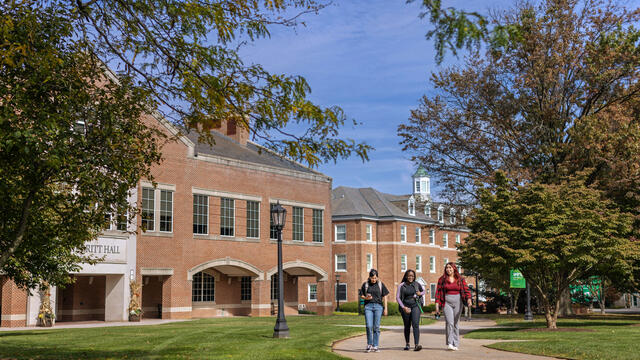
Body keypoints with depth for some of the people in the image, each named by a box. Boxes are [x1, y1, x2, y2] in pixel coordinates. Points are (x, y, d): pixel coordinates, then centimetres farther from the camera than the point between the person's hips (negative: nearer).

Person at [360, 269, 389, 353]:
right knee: (369, 326, -8)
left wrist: (385, 308, 4)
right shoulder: (365, 284, 5)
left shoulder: (380, 284, 5)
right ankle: (369, 344, 9)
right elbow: (361, 296, 11)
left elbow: (384, 297, 8)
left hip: (378, 306, 0)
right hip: (368, 306, 0)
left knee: (376, 327, 1)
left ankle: (375, 346, 8)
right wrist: (366, 298, -12)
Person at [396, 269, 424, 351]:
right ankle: (407, 344, 29)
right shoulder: (401, 286, -1)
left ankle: (416, 345, -22)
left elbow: (423, 291, 21)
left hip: (415, 305, 0)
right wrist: (403, 307, -11)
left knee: (415, 324, -15)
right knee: (407, 326, 10)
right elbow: (397, 297, -2)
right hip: (405, 307, 0)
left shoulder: (416, 284, 4)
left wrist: (420, 293, -3)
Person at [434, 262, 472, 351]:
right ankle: (449, 343, -15)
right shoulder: (442, 279, 4)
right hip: (447, 302, -1)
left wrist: (469, 299, -19)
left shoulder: (460, 279, 5)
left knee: (455, 323, 6)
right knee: (449, 322, -15)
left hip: (458, 302, 1)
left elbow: (466, 290, -1)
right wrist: (437, 305, -2)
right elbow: (438, 292, 4)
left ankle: (455, 344, 14)